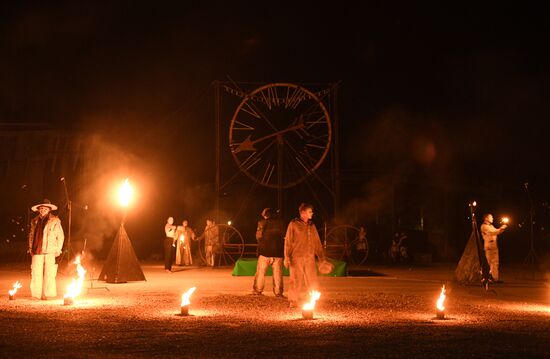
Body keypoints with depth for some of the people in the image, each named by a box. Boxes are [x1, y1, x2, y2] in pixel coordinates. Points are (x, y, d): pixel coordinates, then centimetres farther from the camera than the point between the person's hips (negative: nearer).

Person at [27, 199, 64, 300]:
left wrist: (58, 249, 0)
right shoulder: (35, 221, 14)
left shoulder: (54, 221, 3)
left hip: (50, 251, -3)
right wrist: (30, 248, 12)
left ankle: (47, 293, 2)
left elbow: (60, 236, 5)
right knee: (36, 272, -1)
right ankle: (38, 294, 5)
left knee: (49, 273, -4)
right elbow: (31, 235, 21)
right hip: (37, 251, 3)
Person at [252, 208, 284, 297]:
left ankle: (257, 290, 9)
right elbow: (282, 236, 10)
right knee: (277, 273, 5)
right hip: (278, 252, 1)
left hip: (265, 251, -1)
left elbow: (258, 236, 3)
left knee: (261, 271, 8)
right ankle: (278, 292, 5)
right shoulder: (278, 223, 2)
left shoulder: (262, 223, -4)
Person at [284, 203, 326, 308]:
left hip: (309, 258, 4)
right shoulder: (293, 224, 0)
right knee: (296, 280, 0)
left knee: (312, 281, 3)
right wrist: (287, 257, -9)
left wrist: (322, 258, 15)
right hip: (296, 258, -4)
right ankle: (293, 302, 11)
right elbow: (288, 241, -2)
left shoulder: (312, 226, 15)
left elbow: (317, 242, 18)